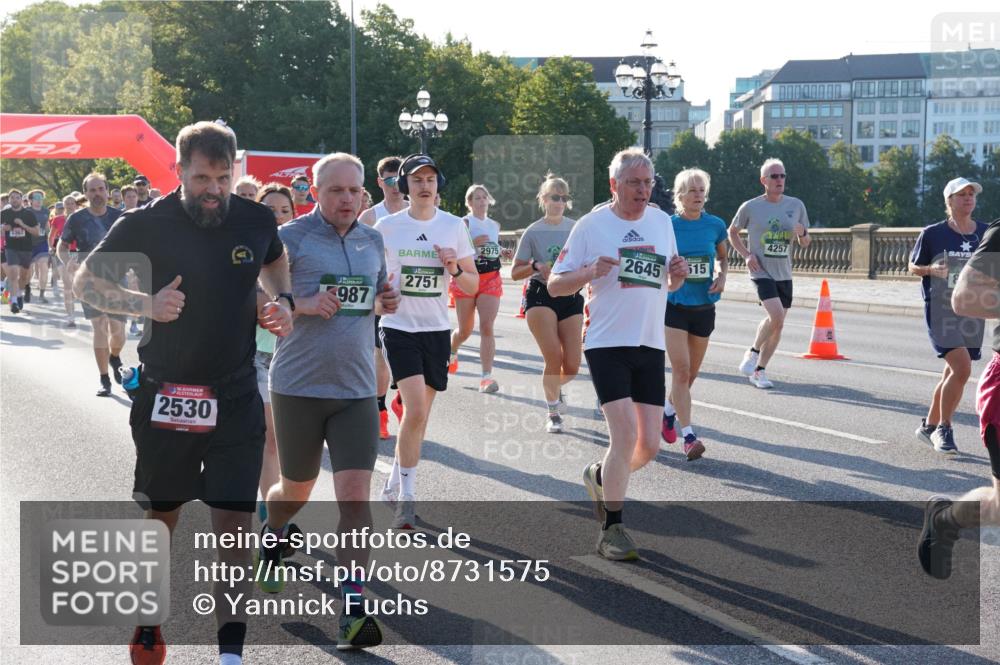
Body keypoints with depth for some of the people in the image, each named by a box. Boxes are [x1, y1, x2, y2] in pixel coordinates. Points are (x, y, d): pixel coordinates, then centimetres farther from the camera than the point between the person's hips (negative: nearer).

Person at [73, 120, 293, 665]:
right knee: (160, 517, 16)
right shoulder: (148, 223, -10)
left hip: (236, 400, 1)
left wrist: (283, 302, 2)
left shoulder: (256, 221, -1)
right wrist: (145, 304, -18)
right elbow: (85, 281, -1)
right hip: (165, 395, -1)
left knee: (234, 527, -7)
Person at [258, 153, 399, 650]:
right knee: (298, 489, 15)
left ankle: (353, 610, -5)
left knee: (355, 496, -9)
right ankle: (271, 536, 50)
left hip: (356, 390, 3)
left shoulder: (372, 241, 9)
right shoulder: (290, 238, -7)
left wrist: (387, 303, 1)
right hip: (298, 386, -3)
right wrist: (304, 305, -22)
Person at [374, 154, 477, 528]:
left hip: (436, 330, 3)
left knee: (419, 415, 8)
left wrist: (455, 269, -12)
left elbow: (473, 286, 8)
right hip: (398, 327, -3)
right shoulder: (387, 227, -1)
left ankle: (395, 485, 27)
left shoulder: (454, 226, 4)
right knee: (415, 409, -18)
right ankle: (407, 496, -8)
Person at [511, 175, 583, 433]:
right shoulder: (533, 232, -2)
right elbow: (515, 273, 0)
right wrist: (536, 266, -18)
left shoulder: (576, 228, 5)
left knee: (572, 366, -2)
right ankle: (553, 414, 6)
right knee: (554, 358, -16)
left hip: (570, 297, 3)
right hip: (541, 296, -3)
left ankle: (554, 386, 35)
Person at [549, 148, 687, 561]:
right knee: (625, 434, -15)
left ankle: (600, 477, 35)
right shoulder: (591, 225, -3)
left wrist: (678, 275, -2)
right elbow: (555, 285, -2)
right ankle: (611, 530, -2)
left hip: (650, 345, 5)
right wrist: (591, 271, -20)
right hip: (607, 345, -5)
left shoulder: (662, 221, 11)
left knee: (649, 445, 3)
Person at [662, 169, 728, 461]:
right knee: (681, 369, -12)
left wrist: (722, 277, -3)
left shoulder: (716, 225, 0)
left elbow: (723, 258, 15)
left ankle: (668, 411, 40)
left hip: (704, 307, 3)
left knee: (691, 373, 13)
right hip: (674, 306, -3)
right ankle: (688, 436, -10)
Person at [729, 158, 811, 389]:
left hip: (784, 273, 5)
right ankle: (753, 352, 2)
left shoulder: (796, 205, 5)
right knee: (776, 316, -22)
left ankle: (759, 370, 20)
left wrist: (802, 234, -11)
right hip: (761, 271, -5)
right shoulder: (750, 207, -4)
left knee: (778, 324, 6)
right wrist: (746, 255, -4)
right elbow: (732, 232, 10)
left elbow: (805, 244, 13)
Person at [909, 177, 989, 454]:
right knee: (961, 368, -18)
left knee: (953, 372, 11)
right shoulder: (932, 233, -4)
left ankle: (929, 426, 29)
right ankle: (944, 429, -2)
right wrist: (932, 269, -15)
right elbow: (913, 266, 5)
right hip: (941, 309, -5)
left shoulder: (986, 233, 5)